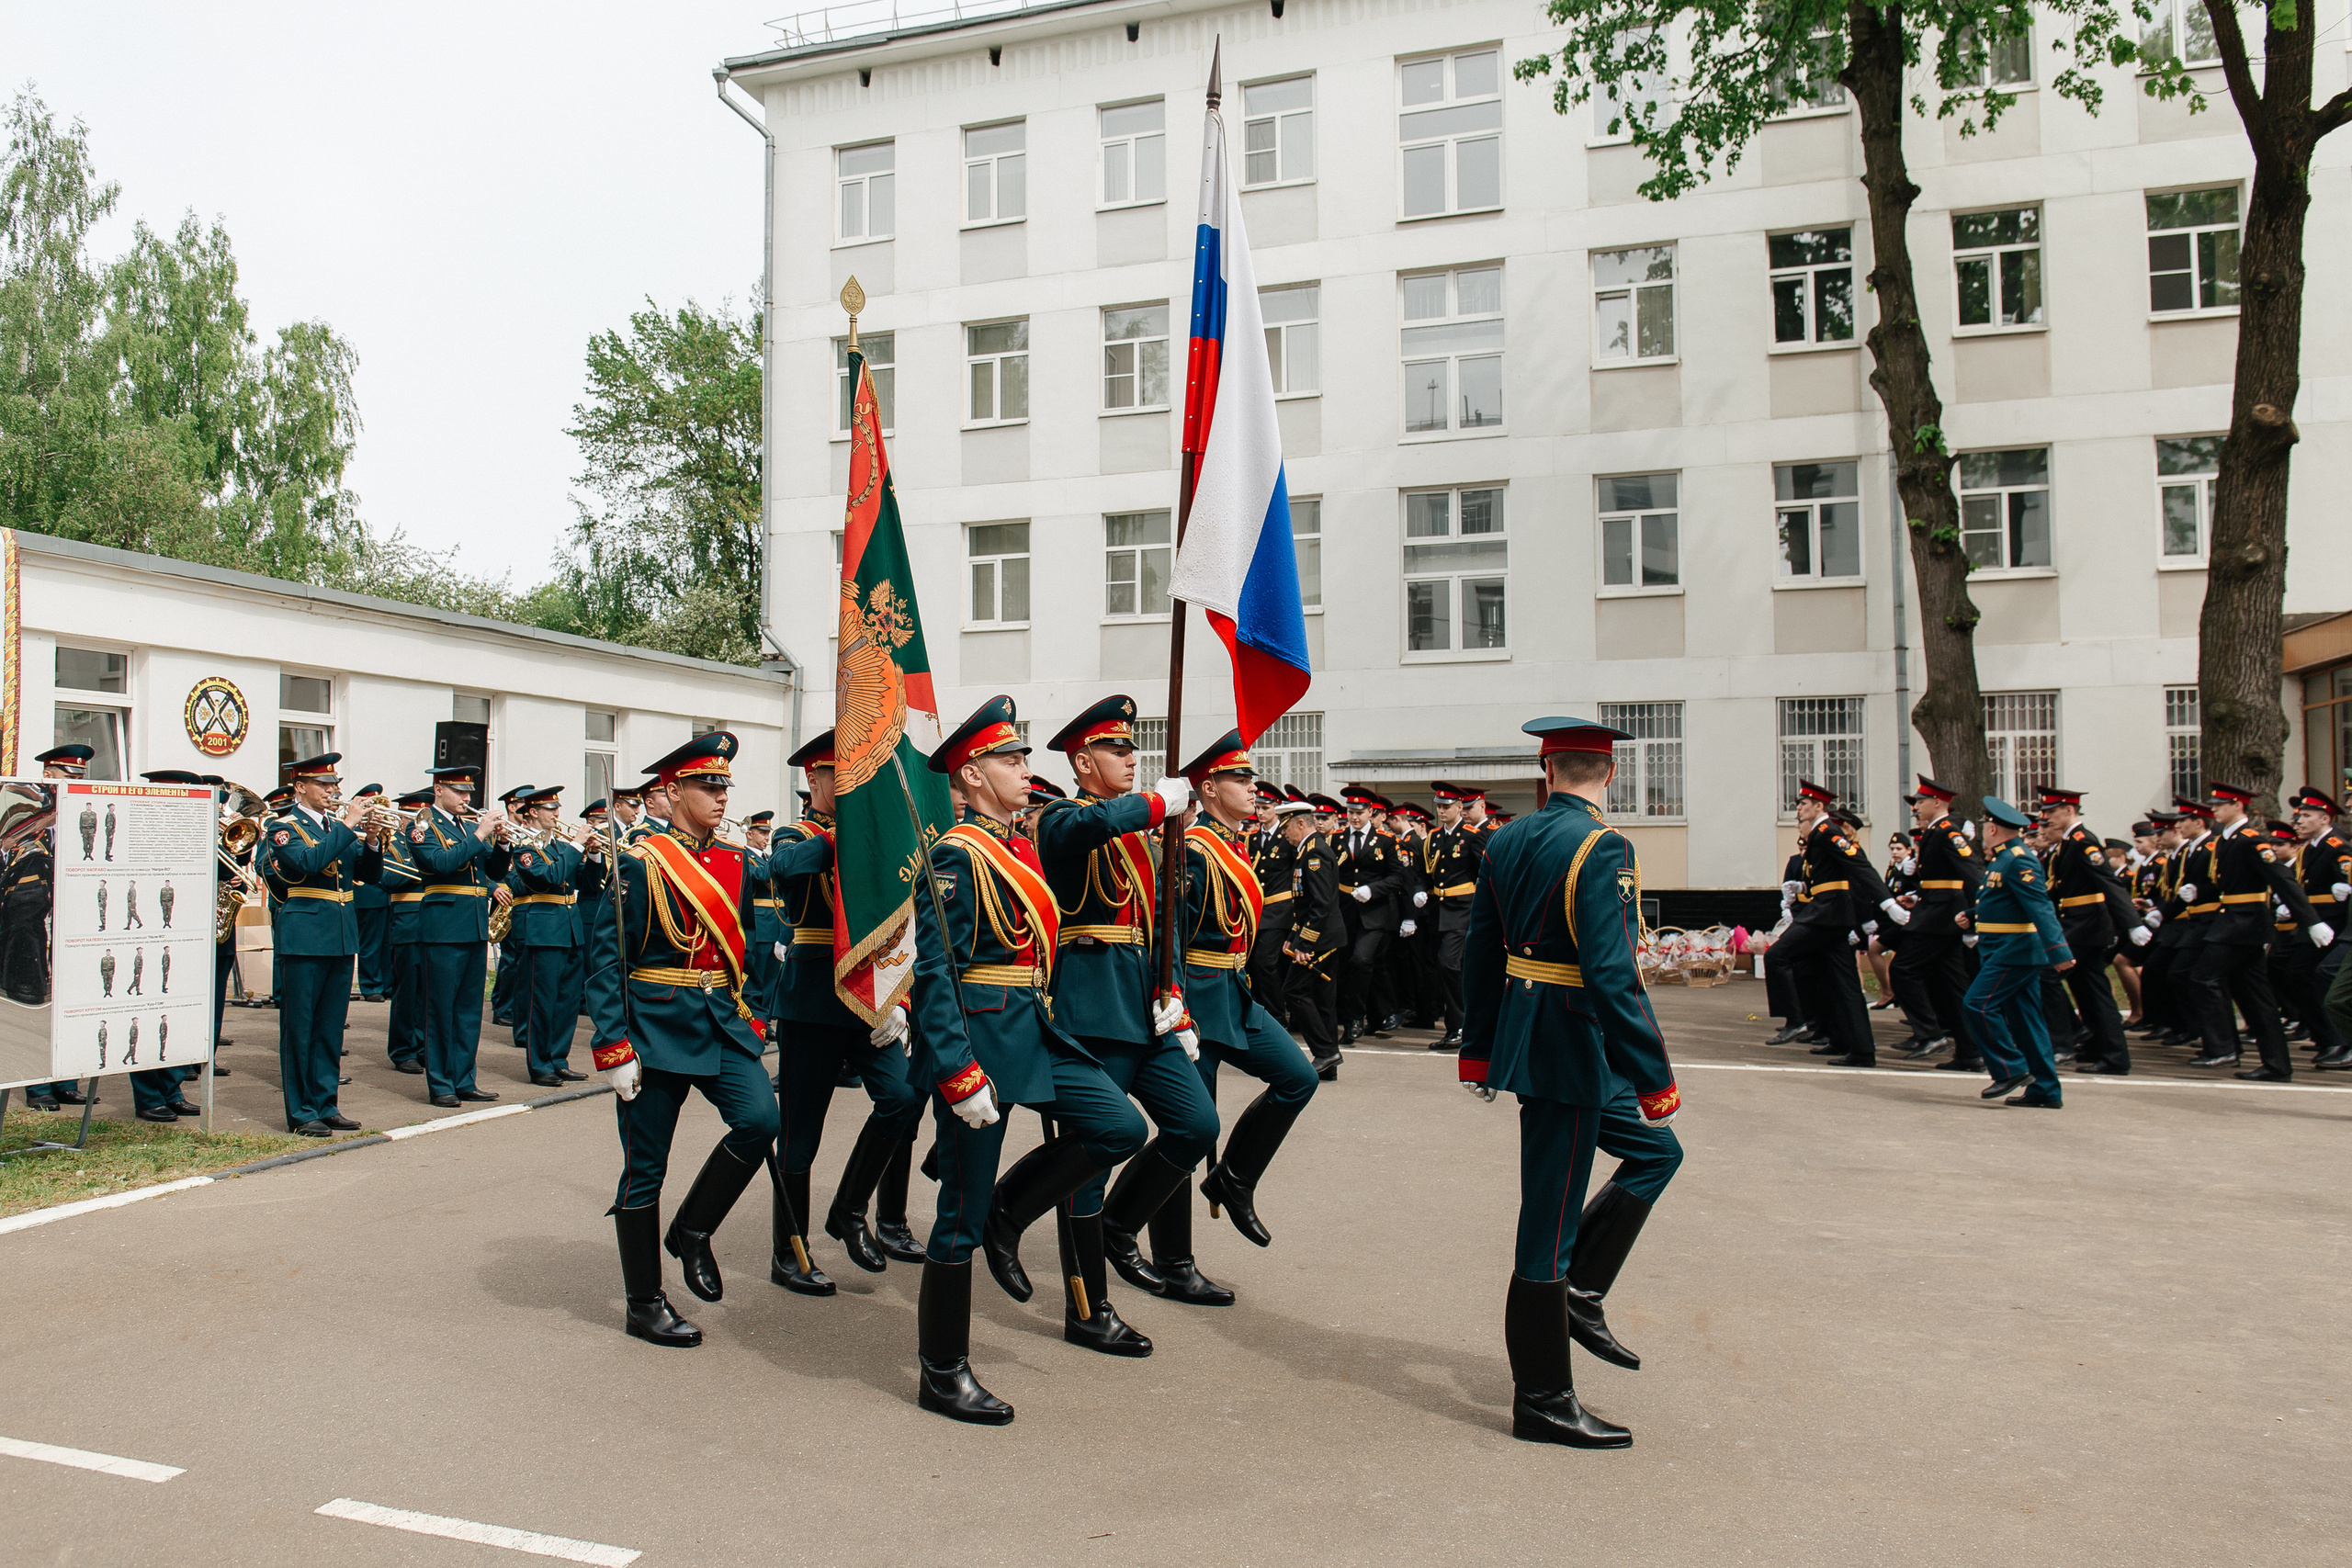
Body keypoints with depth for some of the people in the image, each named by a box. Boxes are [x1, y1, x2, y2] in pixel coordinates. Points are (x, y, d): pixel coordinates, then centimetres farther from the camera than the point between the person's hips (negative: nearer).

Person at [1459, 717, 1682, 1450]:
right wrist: (1654, 1079, -19)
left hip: (1527, 1044, 8)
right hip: (1571, 1052, -8)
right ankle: (1542, 1401, 13)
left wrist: (1476, 1049, 20)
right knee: (1550, 1217, 1)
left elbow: (1479, 952, 12)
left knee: (1655, 1151, 22)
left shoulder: (1503, 842, 6)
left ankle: (1577, 1293, 23)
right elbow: (1612, 976, -24)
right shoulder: (1601, 848, -17)